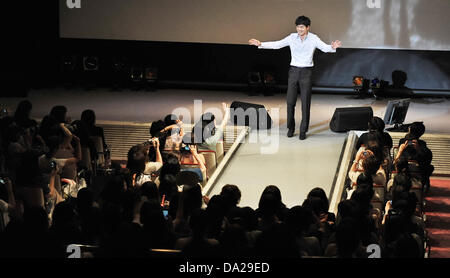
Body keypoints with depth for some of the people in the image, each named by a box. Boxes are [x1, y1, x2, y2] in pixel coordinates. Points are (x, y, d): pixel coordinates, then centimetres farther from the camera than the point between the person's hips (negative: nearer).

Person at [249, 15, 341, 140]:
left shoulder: (313, 39, -3)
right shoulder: (292, 37, 2)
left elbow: (325, 47, -14)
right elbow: (277, 44, 2)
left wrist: (332, 47, -37)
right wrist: (260, 44, -7)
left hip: (306, 72, -2)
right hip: (294, 70, 2)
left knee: (305, 102, -1)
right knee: (290, 101, 2)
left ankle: (303, 130, 7)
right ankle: (290, 127, 18)